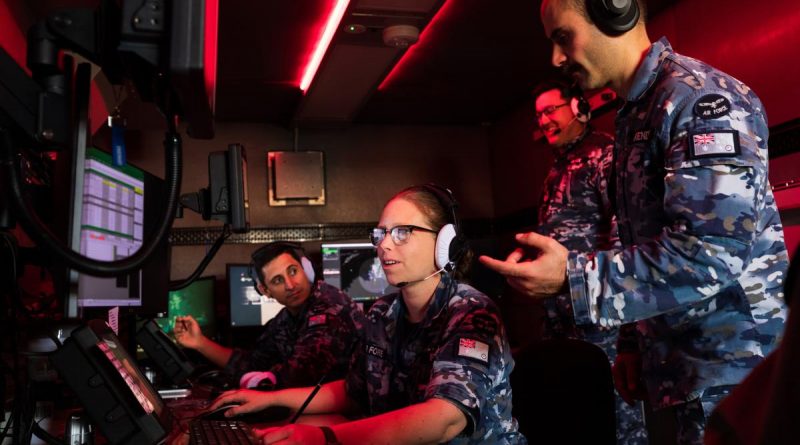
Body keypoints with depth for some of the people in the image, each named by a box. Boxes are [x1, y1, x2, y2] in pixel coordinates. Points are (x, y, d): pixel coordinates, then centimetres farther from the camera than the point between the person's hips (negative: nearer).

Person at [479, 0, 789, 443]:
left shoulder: (701, 95, -17)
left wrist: (573, 277, -24)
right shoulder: (633, 118, 12)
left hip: (736, 371, -8)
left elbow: (710, 252, -26)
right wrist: (633, 343, 16)